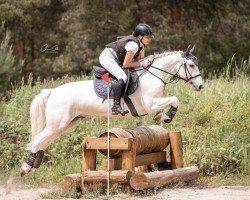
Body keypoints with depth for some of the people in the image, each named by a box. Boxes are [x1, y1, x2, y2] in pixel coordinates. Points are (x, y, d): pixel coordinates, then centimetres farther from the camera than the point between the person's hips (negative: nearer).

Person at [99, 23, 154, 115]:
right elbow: (125, 64, -22)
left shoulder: (141, 43, 4)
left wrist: (146, 62, -8)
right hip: (107, 57, -11)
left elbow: (139, 59, 12)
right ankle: (116, 106, -33)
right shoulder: (133, 45, -25)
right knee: (123, 78, -28)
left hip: (116, 59, 11)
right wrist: (141, 63, -18)